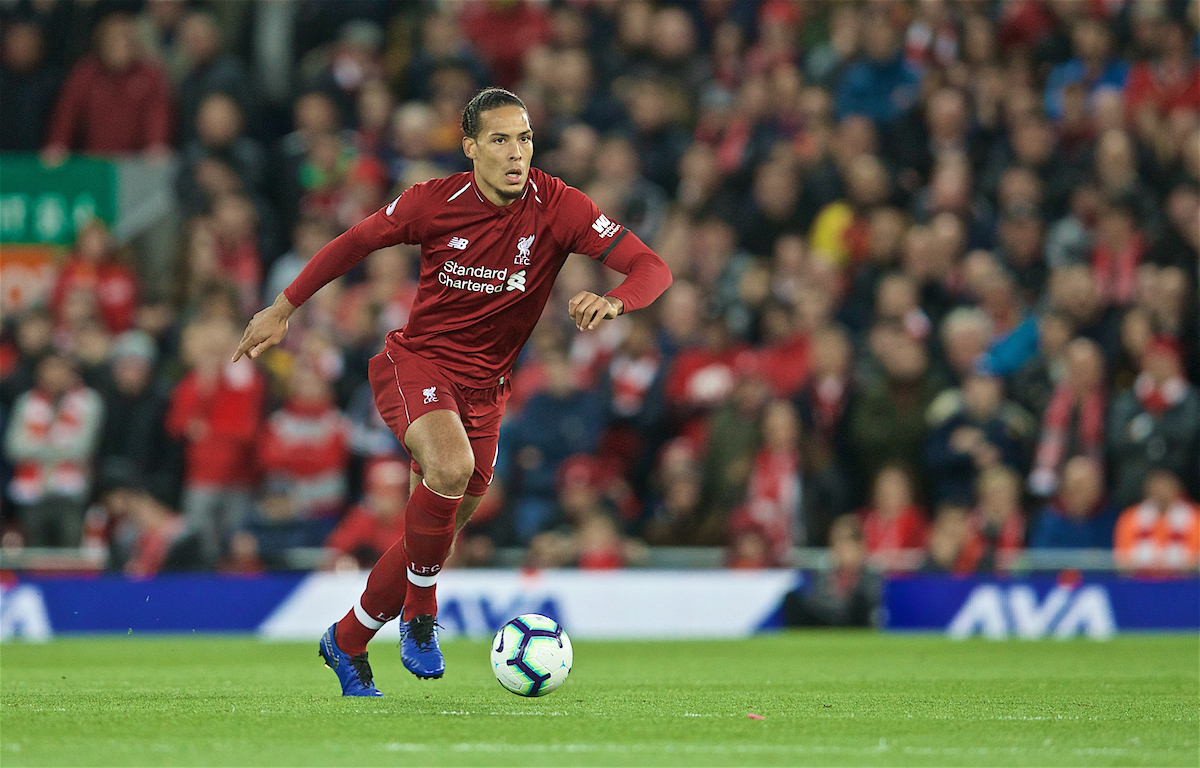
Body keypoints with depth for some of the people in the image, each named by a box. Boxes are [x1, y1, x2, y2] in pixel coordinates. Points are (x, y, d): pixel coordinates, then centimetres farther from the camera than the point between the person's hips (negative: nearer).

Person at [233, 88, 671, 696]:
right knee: (451, 466, -33)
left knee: (441, 525, 3)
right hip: (415, 363, -3)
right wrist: (283, 309, 10)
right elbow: (355, 242, 5)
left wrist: (612, 301, -39)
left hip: (484, 388, 3)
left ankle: (346, 644, 26)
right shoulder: (434, 202, -12)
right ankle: (419, 614, -13)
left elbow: (652, 269, -17)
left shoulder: (558, 208, -12)